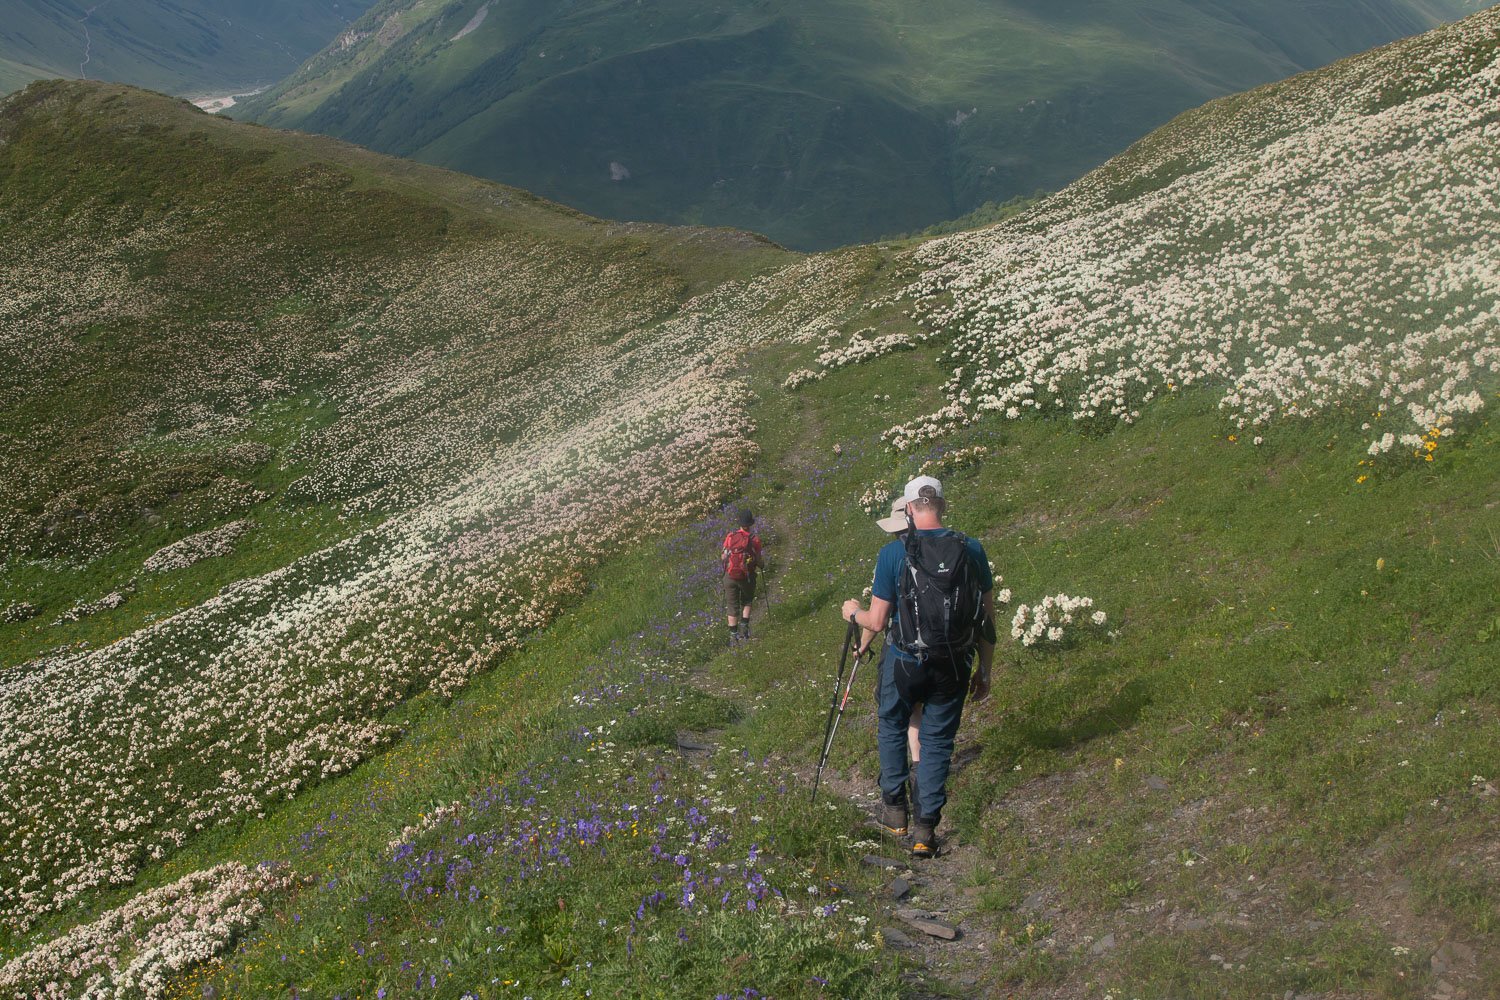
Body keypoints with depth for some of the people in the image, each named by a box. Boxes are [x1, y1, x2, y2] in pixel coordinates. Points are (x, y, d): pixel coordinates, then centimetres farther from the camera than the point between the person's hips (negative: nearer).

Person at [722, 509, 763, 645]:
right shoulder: (755, 539, -11)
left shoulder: (731, 536, -8)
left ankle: (733, 636, 10)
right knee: (746, 602, 25)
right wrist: (762, 557, 17)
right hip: (747, 577, 0)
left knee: (732, 607, 9)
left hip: (730, 576, 0)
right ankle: (744, 627, 13)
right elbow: (759, 562, -6)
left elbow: (723, 558, -3)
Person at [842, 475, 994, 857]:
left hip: (905, 661, -1)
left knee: (893, 727, 23)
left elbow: (877, 621, -9)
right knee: (938, 739, 13)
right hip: (954, 664, 2)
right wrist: (984, 669, 12)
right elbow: (988, 617, 0)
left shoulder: (893, 553, -14)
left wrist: (853, 612, 14)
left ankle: (894, 807, 32)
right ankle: (926, 828, 12)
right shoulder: (972, 549, -6)